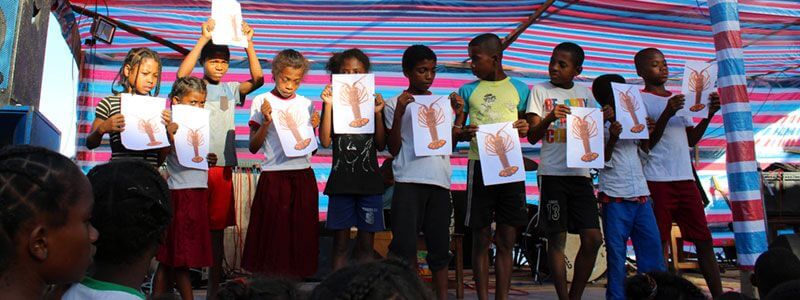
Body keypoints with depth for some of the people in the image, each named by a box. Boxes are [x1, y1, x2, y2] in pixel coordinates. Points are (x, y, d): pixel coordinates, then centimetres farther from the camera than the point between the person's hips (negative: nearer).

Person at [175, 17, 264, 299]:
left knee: (217, 227, 10)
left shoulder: (230, 89, 12)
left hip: (223, 166, 4)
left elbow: (257, 80, 0)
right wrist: (203, 39, -20)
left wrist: (248, 44, -7)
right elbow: (181, 75, -19)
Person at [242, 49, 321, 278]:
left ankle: (298, 277, 17)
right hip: (274, 176, -3)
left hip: (303, 175, 3)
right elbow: (253, 147, -1)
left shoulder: (306, 104, 11)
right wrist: (266, 122, -14)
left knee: (302, 232, 5)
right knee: (274, 234, 0)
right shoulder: (262, 102, 1)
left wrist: (313, 128, -2)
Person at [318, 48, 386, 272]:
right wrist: (328, 106, -9)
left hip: (369, 180, 1)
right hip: (341, 180, -1)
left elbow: (381, 145, 3)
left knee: (366, 244, 6)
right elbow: (325, 141, -5)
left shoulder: (373, 102, 7)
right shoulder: (334, 102, 5)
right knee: (340, 243, 4)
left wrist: (378, 113, -8)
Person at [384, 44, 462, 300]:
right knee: (404, 245, -9)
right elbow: (393, 149, -1)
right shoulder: (395, 104, 4)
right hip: (408, 181, -4)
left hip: (440, 181, 4)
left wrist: (460, 115, 4)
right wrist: (399, 114, -11)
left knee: (439, 245, 9)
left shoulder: (443, 103, 15)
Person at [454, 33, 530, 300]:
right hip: (480, 165, -1)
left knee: (507, 240, 5)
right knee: (481, 239, 2)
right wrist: (463, 134, -15)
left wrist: (524, 129, -8)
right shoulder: (468, 90, 6)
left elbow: (529, 132, 15)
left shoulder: (520, 89, 9)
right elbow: (454, 131, 8)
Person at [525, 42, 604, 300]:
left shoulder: (585, 94, 14)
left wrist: (601, 120, -4)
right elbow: (532, 136, -1)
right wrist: (550, 118, -19)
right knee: (557, 239, 0)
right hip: (552, 172, -3)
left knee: (593, 239, 0)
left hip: (580, 172, 4)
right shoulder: (541, 91, 4)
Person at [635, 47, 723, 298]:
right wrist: (667, 113, -21)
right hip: (657, 180, -6)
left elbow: (692, 140, 19)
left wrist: (709, 114, 4)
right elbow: (646, 142, -9)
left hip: (685, 178, 7)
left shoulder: (678, 98, 20)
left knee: (704, 239, 7)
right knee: (658, 243, -3)